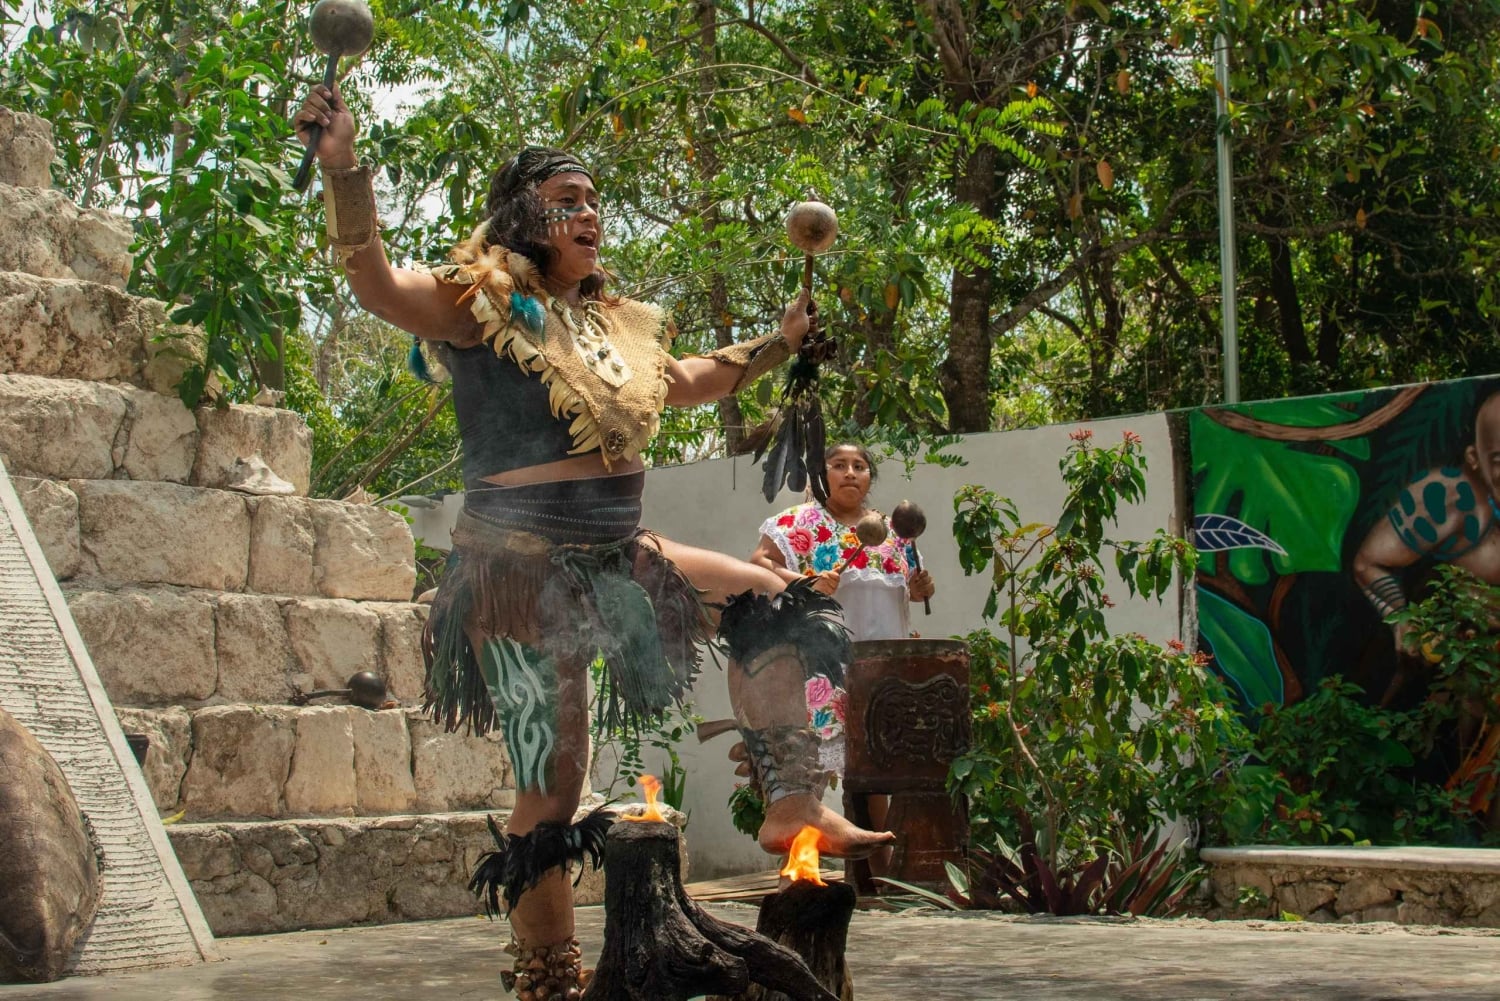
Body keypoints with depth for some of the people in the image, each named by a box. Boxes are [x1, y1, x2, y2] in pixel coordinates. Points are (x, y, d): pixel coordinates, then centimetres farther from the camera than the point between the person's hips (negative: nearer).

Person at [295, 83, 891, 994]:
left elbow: (684, 383, 34)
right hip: (525, 567, -7)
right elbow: (377, 282, -23)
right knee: (554, 783, -5)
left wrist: (779, 345, 37)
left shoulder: (618, 325, 15)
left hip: (618, 557, 7)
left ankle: (793, 804, 5)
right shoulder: (483, 303, -6)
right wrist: (344, 169, -34)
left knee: (774, 604, 6)